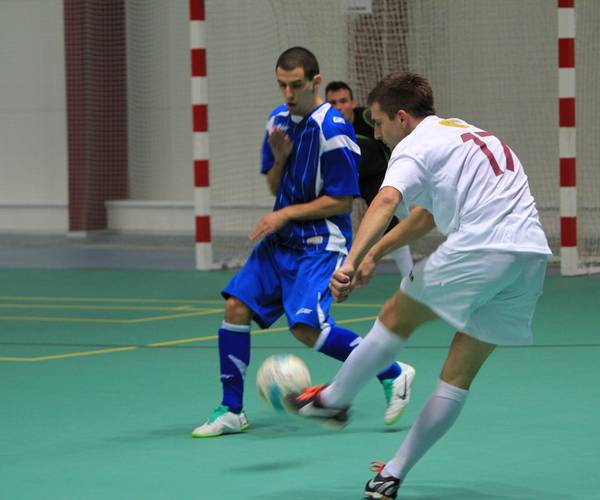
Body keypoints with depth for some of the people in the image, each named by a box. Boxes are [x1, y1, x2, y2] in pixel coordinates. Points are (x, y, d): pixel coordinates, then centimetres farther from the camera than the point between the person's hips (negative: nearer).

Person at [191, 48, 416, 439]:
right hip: (280, 240, 8)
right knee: (236, 307, -4)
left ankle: (393, 374, -5)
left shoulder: (333, 130, -16)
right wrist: (279, 158, -5)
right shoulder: (279, 120, 8)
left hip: (320, 243, -8)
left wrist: (287, 214, -14)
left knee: (306, 326, -22)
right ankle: (232, 411, 6)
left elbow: (342, 201, -15)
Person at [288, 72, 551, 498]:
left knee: (397, 317, 15)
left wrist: (351, 261, -31)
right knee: (459, 377, 11)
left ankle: (334, 399, 28)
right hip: (531, 257, 8)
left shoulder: (416, 145, 2)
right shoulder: (463, 133, 30)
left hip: (479, 248, -8)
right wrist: (375, 254, 43)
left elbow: (387, 199, -20)